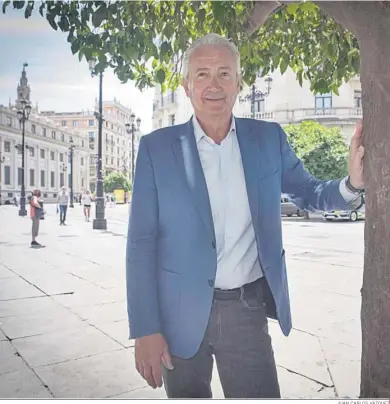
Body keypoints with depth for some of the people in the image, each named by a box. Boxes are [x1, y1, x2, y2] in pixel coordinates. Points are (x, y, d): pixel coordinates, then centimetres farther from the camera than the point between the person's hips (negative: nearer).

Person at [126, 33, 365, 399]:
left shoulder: (269, 139, 0)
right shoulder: (156, 147, -6)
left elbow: (308, 193, 12)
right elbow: (141, 243, -7)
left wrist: (352, 183, -9)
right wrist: (145, 329, -10)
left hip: (247, 311, 1)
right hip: (180, 315, 0)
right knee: (187, 393, 18)